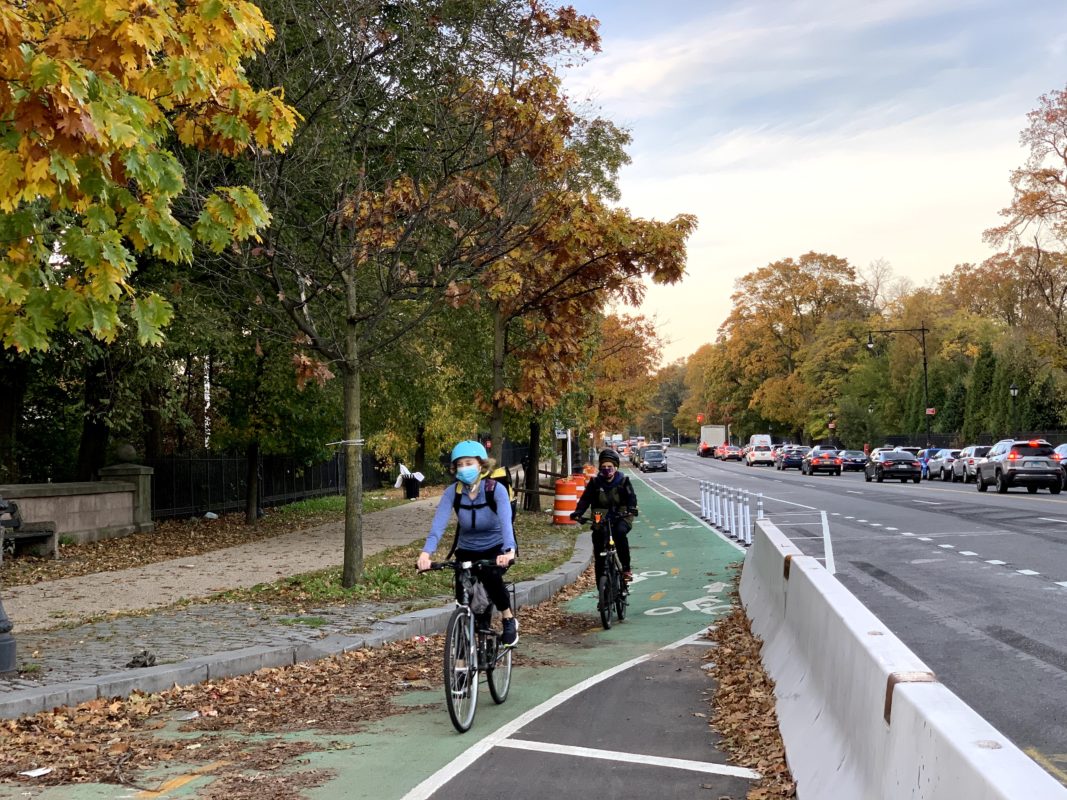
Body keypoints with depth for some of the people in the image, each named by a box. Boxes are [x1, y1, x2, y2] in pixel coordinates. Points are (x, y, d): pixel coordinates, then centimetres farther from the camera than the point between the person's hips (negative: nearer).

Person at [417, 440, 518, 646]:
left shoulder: (496, 489, -21)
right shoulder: (452, 492, -15)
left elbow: (506, 521, -36)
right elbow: (438, 524, -28)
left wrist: (508, 551, -54)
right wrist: (426, 553, -45)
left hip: (495, 549, -3)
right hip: (467, 550, 3)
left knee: (490, 575, -34)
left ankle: (509, 620, -10)